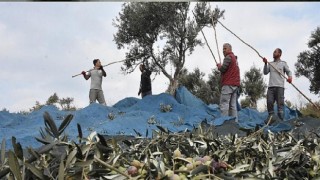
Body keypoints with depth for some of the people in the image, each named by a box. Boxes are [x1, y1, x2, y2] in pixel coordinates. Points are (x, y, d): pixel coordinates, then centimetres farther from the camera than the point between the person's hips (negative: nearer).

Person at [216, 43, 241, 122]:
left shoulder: (228, 57, -5)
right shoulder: (235, 58, 24)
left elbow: (223, 69, -13)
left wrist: (219, 66, 6)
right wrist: (221, 66, 17)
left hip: (228, 84, -9)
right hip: (235, 84, 9)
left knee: (224, 104, -11)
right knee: (233, 105, 6)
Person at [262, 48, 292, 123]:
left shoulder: (283, 63, 13)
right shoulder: (270, 64, 21)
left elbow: (288, 71, 5)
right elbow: (265, 72, 11)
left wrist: (290, 77, -17)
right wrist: (265, 64, -1)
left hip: (280, 86, -3)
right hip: (271, 86, 3)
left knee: (280, 102, -7)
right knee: (269, 102, -5)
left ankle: (280, 118, -8)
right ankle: (271, 116, 1)